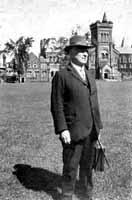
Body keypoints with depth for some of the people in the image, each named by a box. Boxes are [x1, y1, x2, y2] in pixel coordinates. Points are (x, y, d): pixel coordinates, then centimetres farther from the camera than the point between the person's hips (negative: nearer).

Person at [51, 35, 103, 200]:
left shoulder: (90, 77, 14)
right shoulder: (61, 76, -7)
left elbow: (94, 104, 15)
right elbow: (57, 106, -11)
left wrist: (98, 127, 12)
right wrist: (62, 130, -18)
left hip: (90, 131, 6)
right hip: (72, 131, -6)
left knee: (87, 166, 16)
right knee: (70, 168, 6)